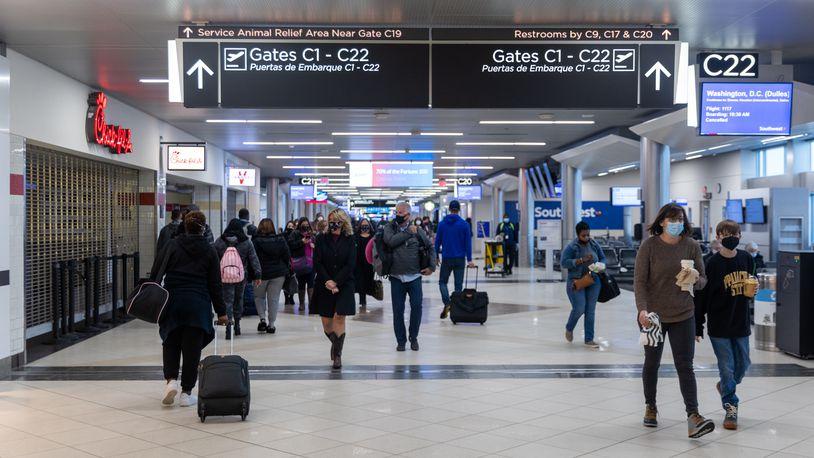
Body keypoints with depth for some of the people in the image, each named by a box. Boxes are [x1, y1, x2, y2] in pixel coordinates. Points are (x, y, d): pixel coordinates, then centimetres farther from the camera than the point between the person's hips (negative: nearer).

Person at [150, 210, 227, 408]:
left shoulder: (172, 245, 2)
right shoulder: (209, 251, 2)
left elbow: (155, 273, -1)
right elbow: (215, 284, 3)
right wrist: (221, 312, 7)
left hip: (172, 302, 1)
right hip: (198, 304, -1)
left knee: (171, 343, 16)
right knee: (192, 347, 6)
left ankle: (171, 380, -4)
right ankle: (186, 392, 9)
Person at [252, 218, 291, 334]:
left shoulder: (256, 241, -8)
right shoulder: (280, 239, 0)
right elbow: (287, 256, 2)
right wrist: (286, 270, 11)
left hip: (261, 273, -2)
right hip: (278, 274, 2)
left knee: (259, 296, 18)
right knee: (274, 299, 7)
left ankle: (262, 319, 1)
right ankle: (271, 324, 6)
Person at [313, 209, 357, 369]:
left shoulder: (349, 240, 0)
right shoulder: (321, 238, 2)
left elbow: (350, 265, -5)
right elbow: (317, 263, -2)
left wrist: (336, 282, -13)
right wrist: (327, 281, -13)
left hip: (344, 285, -1)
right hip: (324, 286, 1)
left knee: (339, 318, -12)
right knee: (326, 323, 4)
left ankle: (337, 353, 0)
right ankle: (335, 343, 34)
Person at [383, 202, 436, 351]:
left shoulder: (418, 230, 3)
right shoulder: (389, 228, 2)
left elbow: (430, 248, 11)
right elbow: (390, 241, -19)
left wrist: (431, 266, 3)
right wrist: (408, 232, -13)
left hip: (414, 277, 0)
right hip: (396, 277, 0)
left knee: (417, 307, 0)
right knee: (398, 310, 5)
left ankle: (413, 337, 21)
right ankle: (401, 340, 19)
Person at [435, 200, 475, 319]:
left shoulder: (442, 223, 0)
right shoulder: (464, 224, -3)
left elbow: (437, 241, 2)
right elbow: (468, 242, -4)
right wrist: (469, 259, -2)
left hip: (446, 258, 0)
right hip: (460, 259, 0)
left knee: (442, 282, 13)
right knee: (458, 284, 7)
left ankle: (447, 303, -8)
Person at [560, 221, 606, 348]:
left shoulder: (594, 245, 5)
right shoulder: (571, 247, -8)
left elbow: (603, 258, 15)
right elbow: (564, 262, -15)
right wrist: (581, 260, -23)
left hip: (593, 282, 4)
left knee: (591, 310, 4)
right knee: (579, 308, -11)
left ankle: (589, 339, 12)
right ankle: (569, 328, 21)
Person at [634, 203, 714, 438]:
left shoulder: (691, 246, 0)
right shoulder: (649, 246, -8)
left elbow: (702, 281, 6)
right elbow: (640, 281, -10)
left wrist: (695, 279, -18)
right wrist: (643, 309, -24)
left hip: (683, 315, 1)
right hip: (653, 315, -1)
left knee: (685, 365, -5)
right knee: (652, 363, 14)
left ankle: (693, 416, -10)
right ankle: (650, 407, 34)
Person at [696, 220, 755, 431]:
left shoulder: (747, 259, 2)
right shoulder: (712, 264, -12)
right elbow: (701, 297, -8)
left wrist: (752, 290, -5)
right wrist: (697, 327, -8)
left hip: (741, 323, 5)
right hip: (719, 326, -5)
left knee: (742, 364, 14)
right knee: (726, 366, -1)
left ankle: (725, 387, 43)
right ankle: (730, 407, 12)